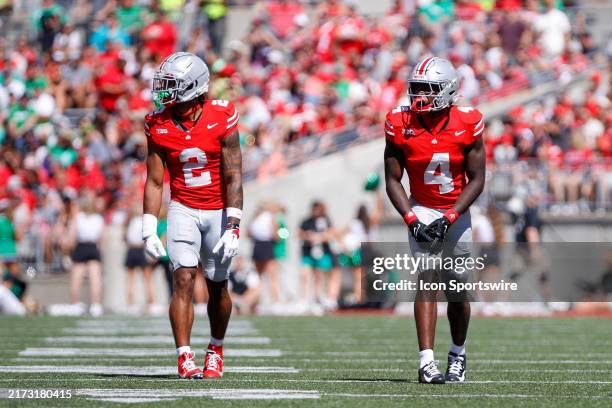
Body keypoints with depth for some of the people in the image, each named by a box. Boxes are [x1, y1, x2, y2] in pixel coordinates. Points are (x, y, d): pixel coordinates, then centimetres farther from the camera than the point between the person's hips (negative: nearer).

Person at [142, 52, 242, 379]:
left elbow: (233, 177, -13)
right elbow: (154, 181, 1)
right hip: (183, 210, 1)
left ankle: (216, 349, 30)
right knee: (184, 279, -13)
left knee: (217, 286, 7)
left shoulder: (221, 118, -13)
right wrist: (149, 230, -3)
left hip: (219, 211, -1)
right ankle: (185, 358, -14)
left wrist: (233, 227, -18)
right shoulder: (159, 125, -5)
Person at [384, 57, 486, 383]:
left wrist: (449, 218, -19)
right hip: (421, 210, 0)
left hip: (457, 212, 0)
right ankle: (427, 362, -21)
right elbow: (392, 179, -6)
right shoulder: (401, 124, -10)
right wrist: (411, 220, -18)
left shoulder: (467, 124, -12)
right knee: (425, 280, -14)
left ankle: (458, 354, 27)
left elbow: (476, 179, -9)